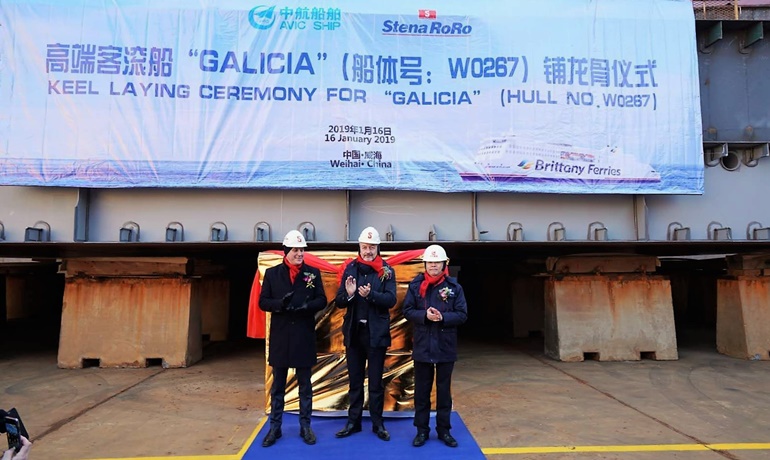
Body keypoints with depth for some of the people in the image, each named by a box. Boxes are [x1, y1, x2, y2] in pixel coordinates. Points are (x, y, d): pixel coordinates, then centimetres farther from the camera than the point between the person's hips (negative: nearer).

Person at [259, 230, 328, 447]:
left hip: (304, 336, 0)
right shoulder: (272, 273, 2)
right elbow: (263, 302, 0)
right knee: (277, 385, 11)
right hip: (280, 336, 0)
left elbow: (321, 300, 1)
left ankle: (305, 426, 23)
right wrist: (281, 303, -20)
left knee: (305, 385, 11)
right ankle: (275, 427, 24)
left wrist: (307, 306, -20)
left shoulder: (313, 273, 2)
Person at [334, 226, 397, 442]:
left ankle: (377, 423, 23)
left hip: (376, 332, -2)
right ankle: (353, 422, 26)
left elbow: (391, 299, -13)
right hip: (354, 331, 2)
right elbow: (340, 301, -1)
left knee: (376, 381, 10)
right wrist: (349, 293, -22)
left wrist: (370, 294, -28)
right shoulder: (351, 268, 1)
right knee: (355, 380, 14)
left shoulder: (387, 271, -4)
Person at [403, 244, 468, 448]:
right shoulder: (415, 285, 0)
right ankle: (422, 430, 23)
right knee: (422, 390, 10)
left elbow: (462, 314, -4)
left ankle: (444, 430, 25)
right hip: (422, 346, 0)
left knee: (444, 390, 12)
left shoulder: (454, 287, -2)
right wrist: (425, 315, -19)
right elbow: (407, 311, -2)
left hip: (445, 347, 0)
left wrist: (443, 317, -20)